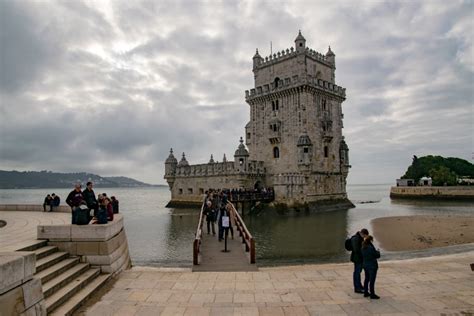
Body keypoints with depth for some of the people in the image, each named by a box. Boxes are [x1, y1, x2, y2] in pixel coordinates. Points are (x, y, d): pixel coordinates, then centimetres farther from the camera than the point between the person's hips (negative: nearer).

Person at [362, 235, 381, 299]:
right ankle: (372, 295, 11)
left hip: (365, 265, 8)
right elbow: (377, 256, -15)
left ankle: (366, 293, 25)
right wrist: (378, 252, 8)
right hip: (372, 266, -8)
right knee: (372, 280, 2)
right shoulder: (371, 248, -23)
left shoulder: (363, 247, 0)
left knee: (367, 279, 17)